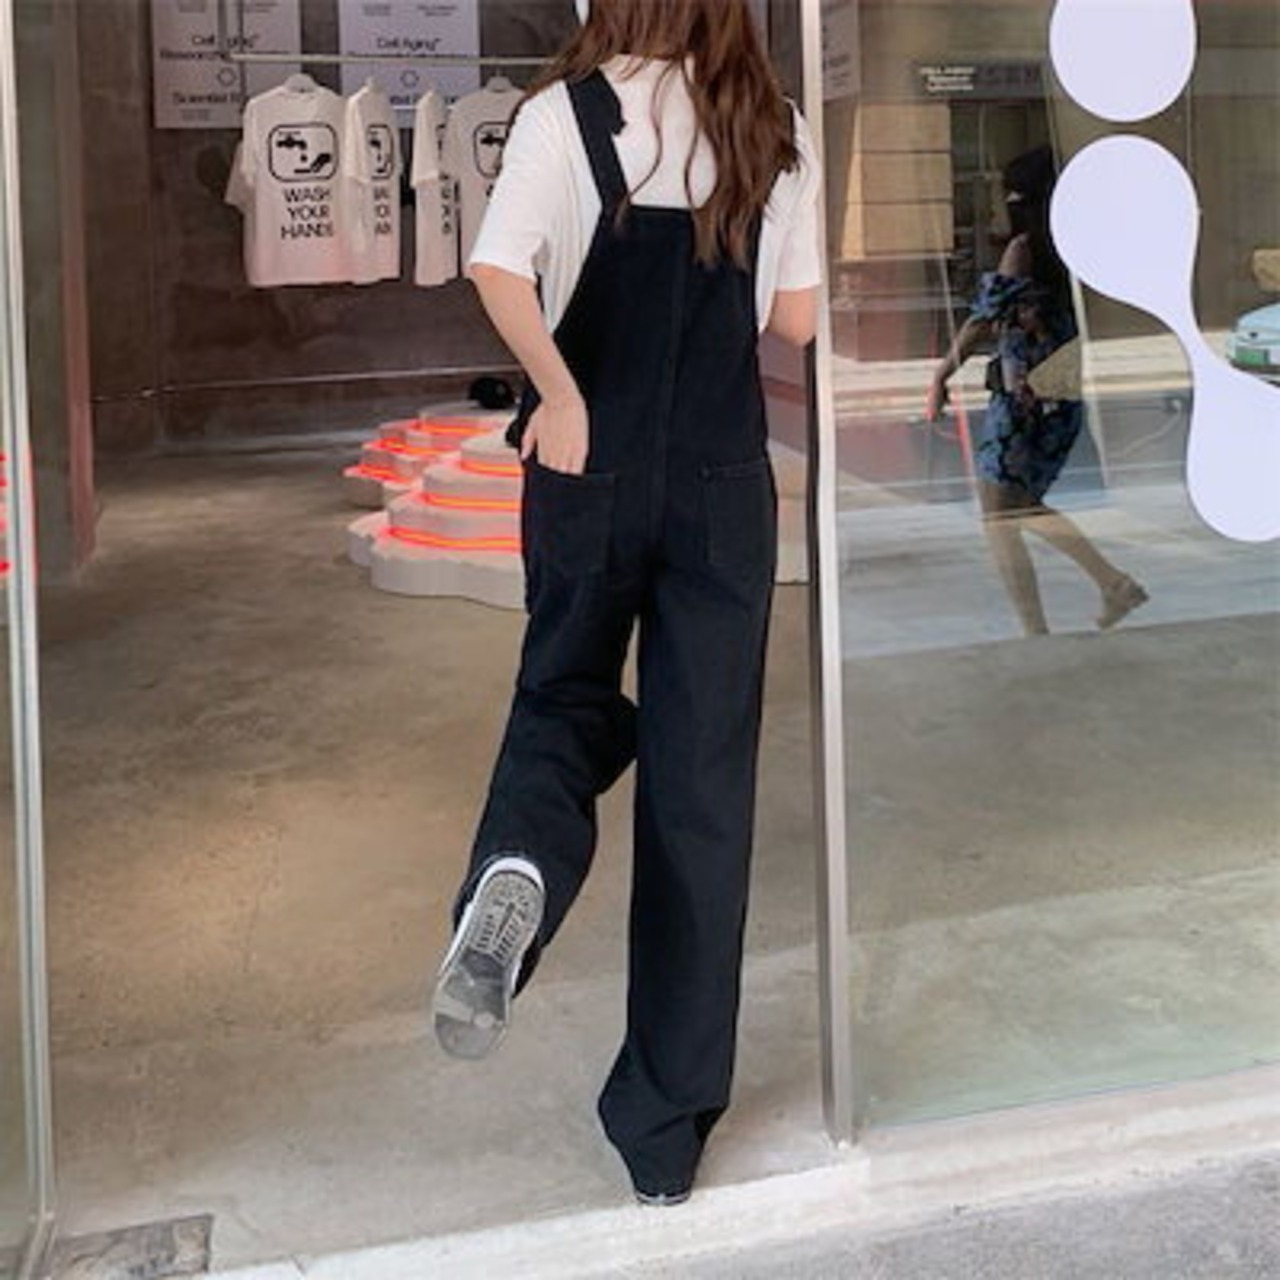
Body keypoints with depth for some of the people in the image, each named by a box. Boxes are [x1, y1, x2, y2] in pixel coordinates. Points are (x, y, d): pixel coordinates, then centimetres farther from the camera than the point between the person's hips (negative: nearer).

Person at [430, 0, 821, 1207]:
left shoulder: (568, 111, -4)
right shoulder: (775, 131, 3)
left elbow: (499, 268, -20)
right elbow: (794, 320, 7)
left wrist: (561, 396, -11)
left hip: (591, 469, -1)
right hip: (724, 481, 1)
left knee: (564, 698, 21)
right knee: (701, 781, 6)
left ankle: (519, 873, -16)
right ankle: (667, 1127, 12)